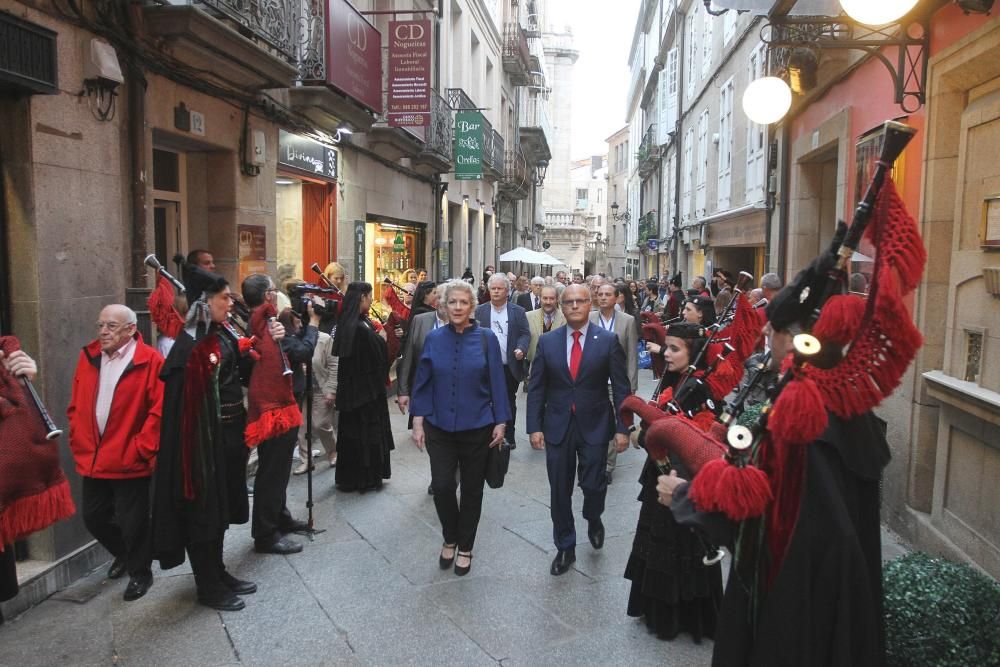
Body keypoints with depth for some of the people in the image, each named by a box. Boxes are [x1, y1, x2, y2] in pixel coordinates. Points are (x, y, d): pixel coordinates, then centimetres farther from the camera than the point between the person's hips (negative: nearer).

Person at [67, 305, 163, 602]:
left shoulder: (150, 360, -13)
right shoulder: (88, 357, 6)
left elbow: (160, 410, -15)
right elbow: (76, 407, 12)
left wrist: (142, 449, -15)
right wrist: (79, 443, 5)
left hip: (129, 461, -6)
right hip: (92, 460, 6)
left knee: (132, 521, 5)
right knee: (93, 517, 18)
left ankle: (139, 573, 29)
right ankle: (124, 554, 45)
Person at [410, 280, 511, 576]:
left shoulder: (486, 338, -6)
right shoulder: (434, 338, -1)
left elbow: (497, 382, -3)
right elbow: (422, 382, 2)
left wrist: (501, 422, -5)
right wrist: (418, 422, -2)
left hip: (477, 427, -1)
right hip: (440, 427, 1)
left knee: (471, 490, 9)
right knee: (441, 486, -3)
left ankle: (464, 547, 29)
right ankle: (450, 538, 25)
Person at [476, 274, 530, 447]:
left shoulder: (518, 311, 4)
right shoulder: (480, 311, 5)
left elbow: (525, 334, 0)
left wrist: (521, 349, -18)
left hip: (510, 367, 0)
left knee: (509, 404, 10)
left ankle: (508, 437, 21)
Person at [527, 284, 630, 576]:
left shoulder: (608, 340, -3)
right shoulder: (547, 341, 2)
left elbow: (621, 387, -2)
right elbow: (536, 387, 3)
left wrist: (622, 428, -6)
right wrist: (535, 426, -3)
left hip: (594, 426, -1)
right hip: (557, 427, 2)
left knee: (594, 485, -1)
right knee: (559, 492, 8)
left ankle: (593, 519, 35)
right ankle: (565, 548, 27)